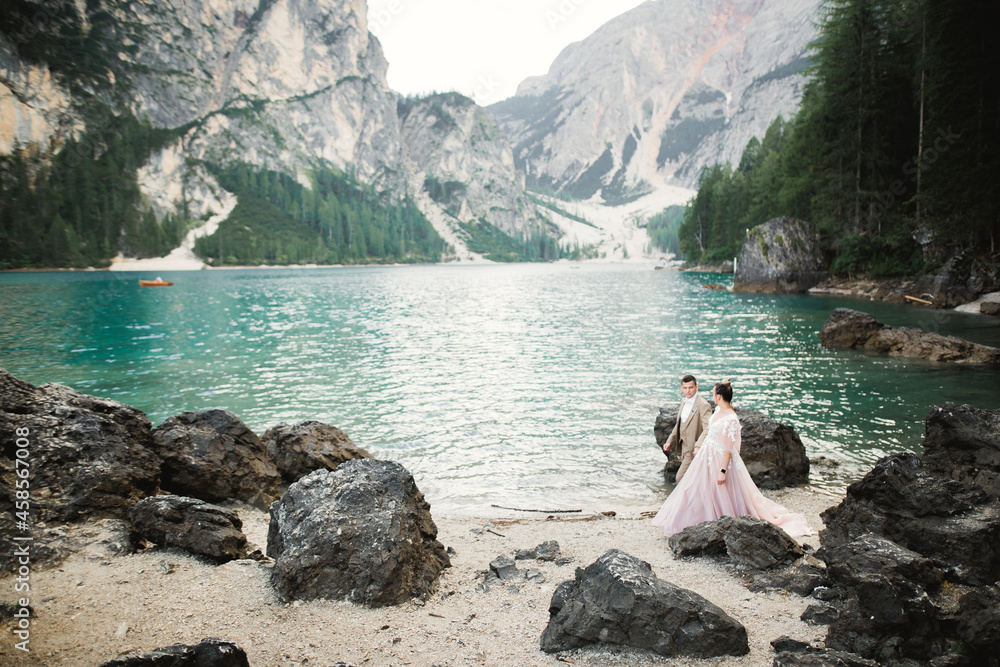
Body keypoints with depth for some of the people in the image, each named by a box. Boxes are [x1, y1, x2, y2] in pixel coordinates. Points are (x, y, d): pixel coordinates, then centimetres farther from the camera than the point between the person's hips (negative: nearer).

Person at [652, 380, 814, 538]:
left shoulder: (731, 419, -26)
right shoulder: (718, 410, 1)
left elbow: (729, 448, -24)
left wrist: (723, 470, -23)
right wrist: (700, 449, 23)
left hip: (720, 458, -9)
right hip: (707, 456, 9)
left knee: (722, 495, 4)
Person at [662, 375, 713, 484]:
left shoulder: (703, 405, -18)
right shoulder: (683, 402, 10)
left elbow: (708, 429, -27)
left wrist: (698, 446, -38)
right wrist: (670, 441, 14)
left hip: (694, 451, -8)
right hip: (685, 448, 8)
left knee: (680, 479, -9)